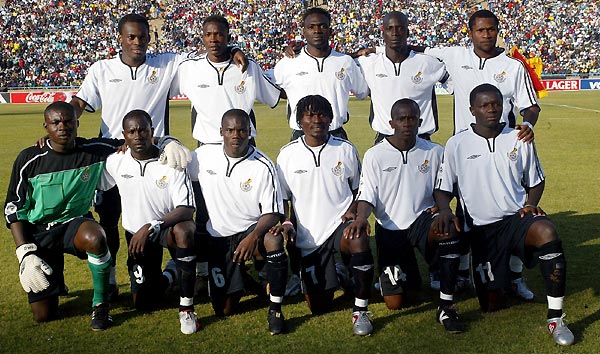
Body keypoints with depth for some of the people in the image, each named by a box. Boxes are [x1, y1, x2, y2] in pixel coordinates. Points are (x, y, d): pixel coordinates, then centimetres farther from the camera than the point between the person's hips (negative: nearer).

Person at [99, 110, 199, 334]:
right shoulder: (116, 162, -7)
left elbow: (187, 210, -23)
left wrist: (150, 227, -33)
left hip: (169, 226, -3)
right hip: (137, 234, 3)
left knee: (184, 230, -41)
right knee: (142, 302, 0)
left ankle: (186, 308, -28)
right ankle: (165, 277, 38)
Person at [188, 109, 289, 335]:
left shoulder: (263, 166, -13)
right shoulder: (204, 155, -4)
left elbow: (272, 213, -14)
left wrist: (254, 236, -32)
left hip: (251, 230, -2)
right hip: (218, 238, 2)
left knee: (274, 241, -39)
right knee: (224, 311, 1)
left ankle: (275, 309, -21)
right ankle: (239, 276, 36)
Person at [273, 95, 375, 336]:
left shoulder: (346, 150, 2)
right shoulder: (287, 155, 1)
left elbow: (358, 189, 12)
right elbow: (282, 197, 9)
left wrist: (353, 210, -7)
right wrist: (286, 222, -9)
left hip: (340, 223, -1)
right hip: (308, 235, 1)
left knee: (360, 242, -39)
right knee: (318, 306, 2)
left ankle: (360, 310, -20)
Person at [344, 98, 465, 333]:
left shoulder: (434, 152, 1)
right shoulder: (375, 155, -4)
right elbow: (367, 196, -8)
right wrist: (361, 218, -29)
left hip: (421, 219, 1)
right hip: (389, 229, 0)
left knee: (449, 230, -37)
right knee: (394, 303, -2)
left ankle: (446, 305, -25)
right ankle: (405, 275, 36)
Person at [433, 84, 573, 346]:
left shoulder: (519, 139, 4)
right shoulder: (457, 144, 0)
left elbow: (535, 181, 14)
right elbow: (443, 188, 4)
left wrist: (530, 204, -5)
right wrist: (445, 210, -17)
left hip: (517, 217, 0)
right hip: (482, 228, 0)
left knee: (546, 232, -37)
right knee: (490, 305, -2)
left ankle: (555, 317, -27)